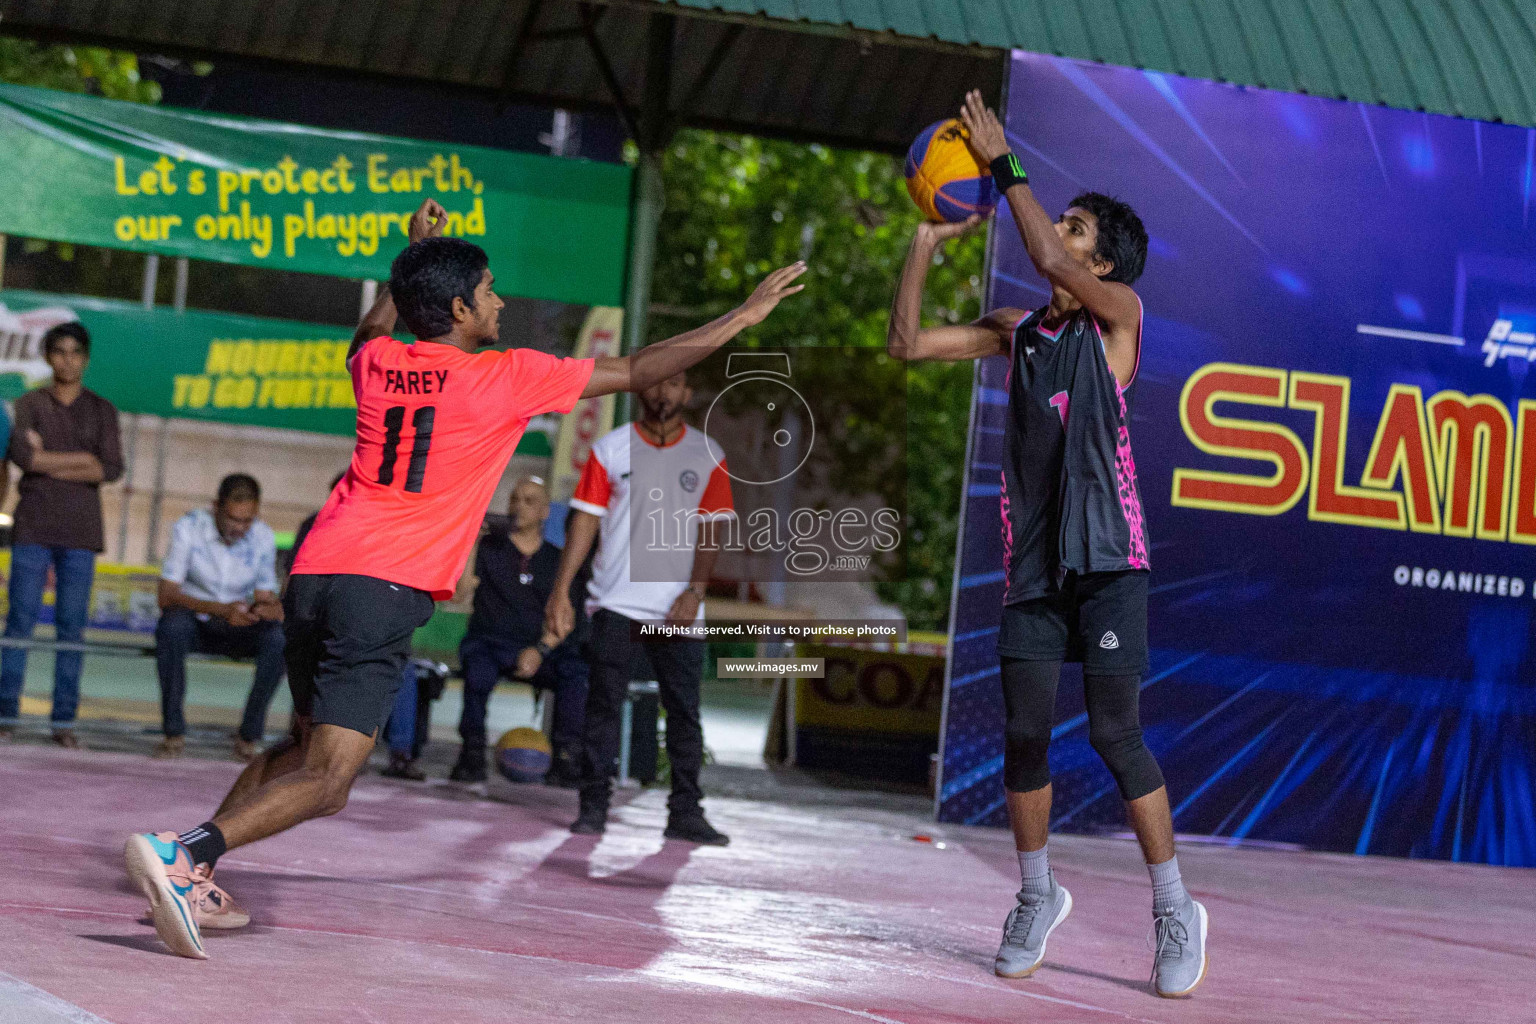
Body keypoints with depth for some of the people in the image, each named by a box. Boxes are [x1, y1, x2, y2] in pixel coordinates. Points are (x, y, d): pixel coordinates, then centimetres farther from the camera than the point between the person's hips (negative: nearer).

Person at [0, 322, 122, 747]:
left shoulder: (101, 410, 10)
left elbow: (112, 469, -2)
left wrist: (51, 465, -7)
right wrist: (82, 460, -8)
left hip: (80, 529, 1)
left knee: (72, 624, -2)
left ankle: (64, 720, -1)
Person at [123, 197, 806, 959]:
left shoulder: (377, 363, 13)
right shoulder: (505, 377, 0)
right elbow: (637, 371, 6)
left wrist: (412, 258, 47)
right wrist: (743, 317, 15)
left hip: (315, 572, 7)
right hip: (385, 589, -7)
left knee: (306, 748, 23)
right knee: (325, 782, -11)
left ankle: (191, 883, 17)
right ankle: (184, 854, -28)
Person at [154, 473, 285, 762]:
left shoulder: (263, 538, -5)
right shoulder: (189, 528, -14)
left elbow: (266, 597, -2)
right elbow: (166, 597, -22)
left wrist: (269, 609, -29)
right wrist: (221, 610, -36)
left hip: (238, 631, 2)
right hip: (195, 626, -2)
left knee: (280, 636, -29)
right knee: (172, 625, -37)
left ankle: (249, 735, -17)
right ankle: (174, 732, -25)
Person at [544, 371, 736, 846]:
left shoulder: (707, 455, 7)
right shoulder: (610, 448, 5)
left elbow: (711, 527, 4)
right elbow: (585, 520, 3)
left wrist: (694, 592, -8)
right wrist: (561, 590, -4)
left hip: (678, 608, 1)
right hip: (616, 602, -1)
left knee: (684, 711, 0)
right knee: (604, 704, -3)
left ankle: (685, 813, 5)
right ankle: (594, 805, 2)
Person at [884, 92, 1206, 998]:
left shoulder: (1119, 313, -2)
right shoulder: (1019, 331, 13)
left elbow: (1048, 259, -20)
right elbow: (909, 343, 11)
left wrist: (1004, 162, -14)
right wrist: (928, 243, 5)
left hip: (1109, 557, -5)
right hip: (1034, 558, 5)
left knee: (1116, 735, -8)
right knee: (1025, 733, 2)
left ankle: (1175, 910, 3)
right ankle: (1038, 897, 20)